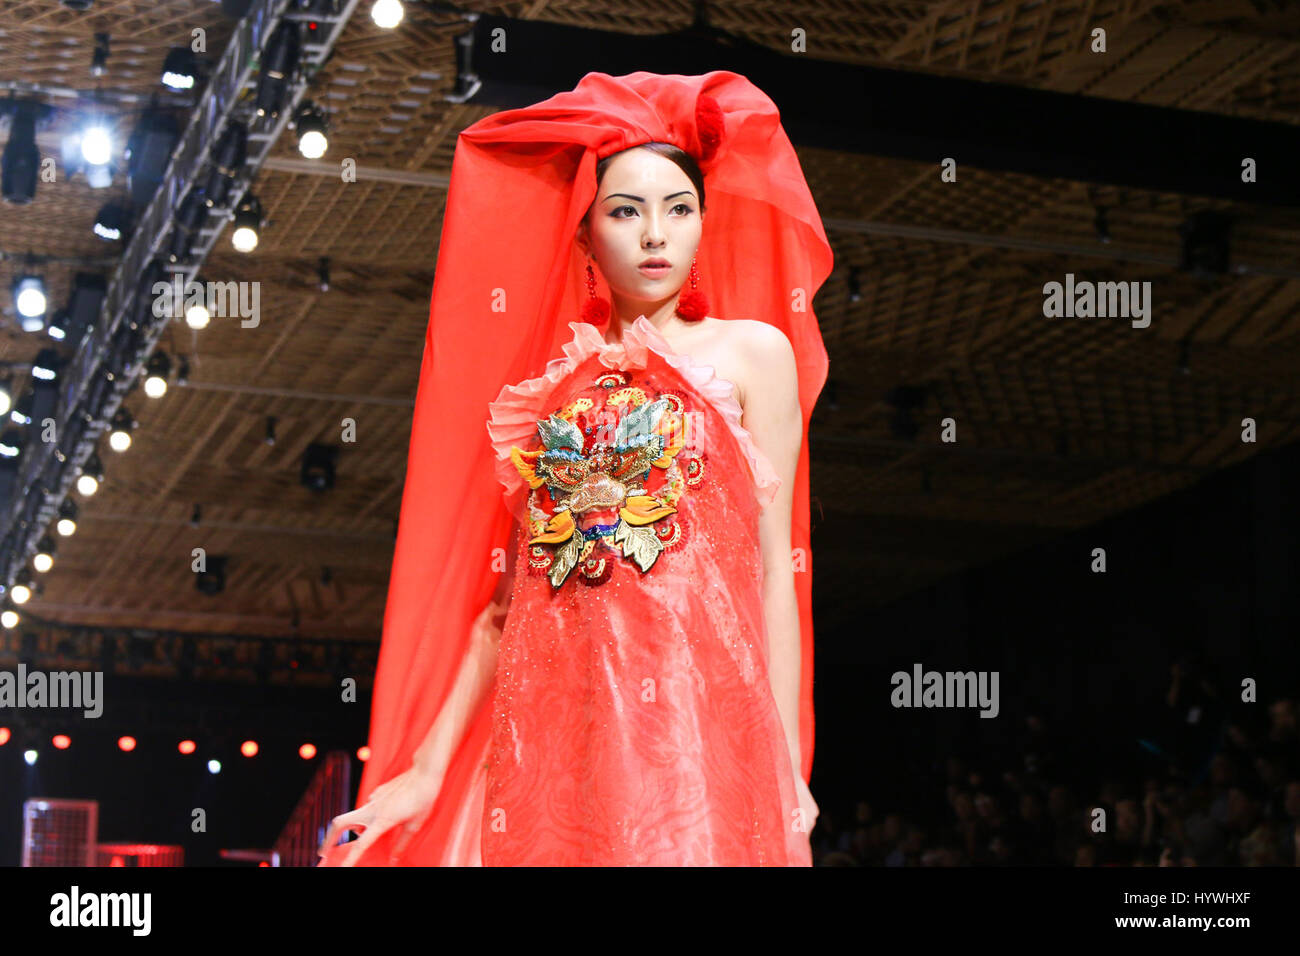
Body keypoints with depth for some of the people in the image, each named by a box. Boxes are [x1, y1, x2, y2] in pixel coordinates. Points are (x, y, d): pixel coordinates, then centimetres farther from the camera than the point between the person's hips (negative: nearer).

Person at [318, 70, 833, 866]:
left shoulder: (750, 350, 9)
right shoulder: (552, 381, 16)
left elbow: (772, 567, 3)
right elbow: (507, 596, 14)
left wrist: (787, 769, -3)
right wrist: (428, 769, 8)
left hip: (696, 716, -2)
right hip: (547, 725, 2)